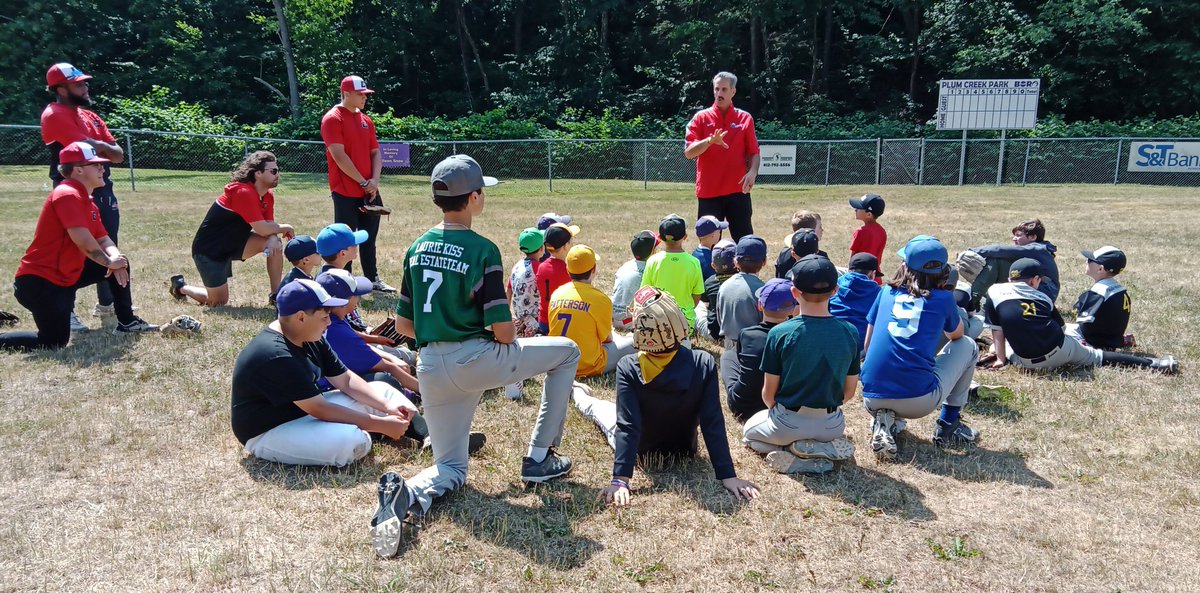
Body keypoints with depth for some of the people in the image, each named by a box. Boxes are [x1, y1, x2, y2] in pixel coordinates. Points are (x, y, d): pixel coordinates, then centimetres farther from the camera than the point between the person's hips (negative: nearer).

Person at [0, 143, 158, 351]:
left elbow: (103, 240, 12)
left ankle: (126, 323, 19)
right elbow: (82, 241, -25)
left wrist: (115, 259, -10)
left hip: (66, 276, 10)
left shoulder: (88, 201, 12)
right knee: (54, 342, -11)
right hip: (38, 281, -10)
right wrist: (109, 261, -9)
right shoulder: (68, 195, -18)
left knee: (121, 263, 13)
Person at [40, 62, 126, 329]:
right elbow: (87, 147, -21)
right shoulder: (54, 115, -10)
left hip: (102, 189, 9)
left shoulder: (90, 116, 16)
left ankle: (106, 303, 30)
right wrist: (103, 146, 0)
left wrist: (96, 146, -10)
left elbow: (118, 154, 9)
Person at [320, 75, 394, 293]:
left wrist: (374, 180, -4)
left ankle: (373, 279, 25)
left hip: (370, 191, 7)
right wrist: (362, 182, -15)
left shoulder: (366, 120, 14)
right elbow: (339, 156, -16)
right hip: (345, 192, -7)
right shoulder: (333, 119, -8)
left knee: (369, 237, 14)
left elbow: (375, 152, 13)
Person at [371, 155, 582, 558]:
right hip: (475, 361, -6)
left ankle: (406, 493, -15)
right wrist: (513, 343, 9)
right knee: (567, 351, 15)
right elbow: (502, 331, -14)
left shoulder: (417, 248, 8)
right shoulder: (482, 250, -11)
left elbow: (403, 325, 11)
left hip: (430, 369, 6)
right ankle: (539, 459, 15)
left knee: (450, 468, 20)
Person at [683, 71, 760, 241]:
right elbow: (688, 153, -4)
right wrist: (710, 140, -21)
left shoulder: (745, 118, 7)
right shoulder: (701, 117, 4)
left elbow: (753, 153, 8)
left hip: (737, 190, 0)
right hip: (708, 192, 0)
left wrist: (752, 172, -12)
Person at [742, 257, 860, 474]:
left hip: (788, 424, -3)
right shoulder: (850, 333, -9)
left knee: (749, 431, 30)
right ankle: (829, 448, 5)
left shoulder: (780, 333, -18)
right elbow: (849, 391, 1)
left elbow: (768, 393, -9)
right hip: (832, 425, 3)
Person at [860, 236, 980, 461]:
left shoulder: (887, 292, 12)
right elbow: (956, 335, 26)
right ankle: (948, 426, 22)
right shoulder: (942, 298, 5)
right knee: (968, 346, 22)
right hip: (919, 401, -3)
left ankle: (885, 422, 7)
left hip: (872, 398, 3)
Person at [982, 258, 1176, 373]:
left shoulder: (994, 292, 2)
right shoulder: (1042, 296, 12)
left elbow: (997, 330, 1)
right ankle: (1154, 364, 21)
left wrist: (1001, 359, 5)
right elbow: (1060, 327, 17)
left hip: (1027, 362, -2)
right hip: (1060, 351, 2)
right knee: (1098, 357, 24)